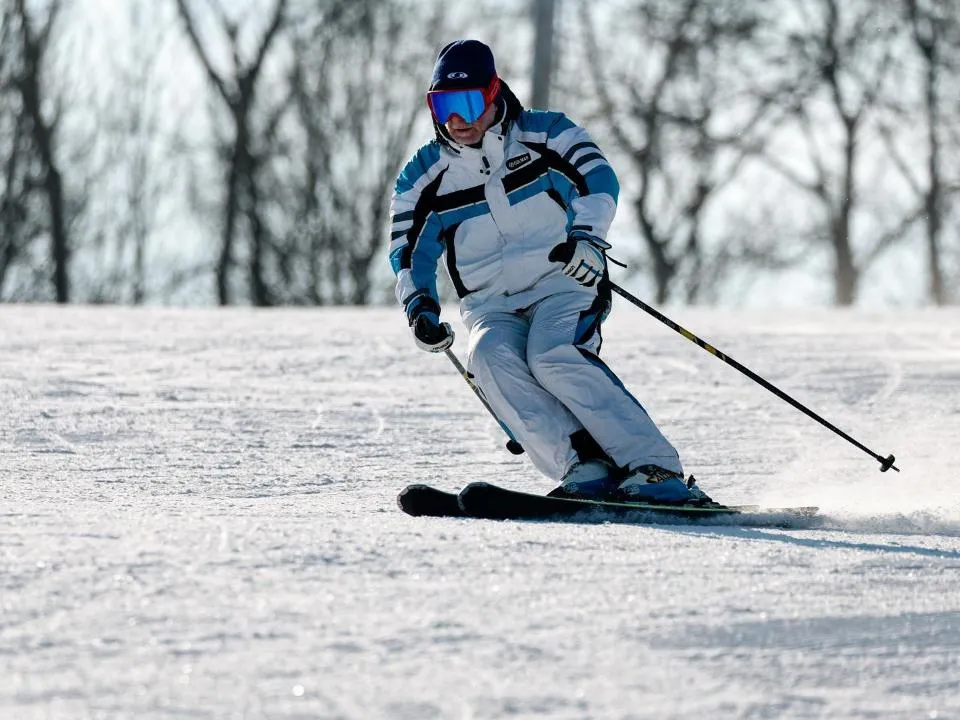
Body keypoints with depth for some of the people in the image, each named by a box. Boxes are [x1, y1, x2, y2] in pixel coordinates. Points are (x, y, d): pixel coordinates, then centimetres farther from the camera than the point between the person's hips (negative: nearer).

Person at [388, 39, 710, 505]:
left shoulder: (545, 135, 2)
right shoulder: (424, 176, 10)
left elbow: (599, 179, -9)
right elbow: (409, 252, 14)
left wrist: (585, 237, -28)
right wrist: (420, 307, -5)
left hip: (563, 284, -3)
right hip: (490, 308, 3)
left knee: (553, 357, -34)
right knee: (491, 357, -32)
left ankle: (655, 469, -36)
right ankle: (585, 470, -39)